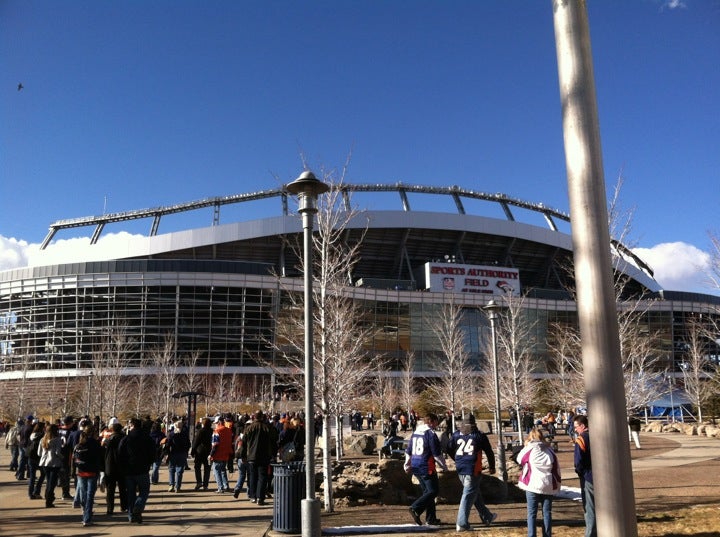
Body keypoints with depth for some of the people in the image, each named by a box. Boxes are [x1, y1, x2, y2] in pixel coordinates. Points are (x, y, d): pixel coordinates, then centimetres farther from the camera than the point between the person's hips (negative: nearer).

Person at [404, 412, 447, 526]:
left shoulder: (415, 433, 12)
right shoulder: (431, 434, -12)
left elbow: (408, 451, 17)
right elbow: (437, 454, -11)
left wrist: (407, 465, 25)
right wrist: (444, 467, 1)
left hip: (415, 467, 8)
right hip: (427, 468, -8)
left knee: (427, 491, 16)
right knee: (433, 491, -1)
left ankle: (431, 518, 17)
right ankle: (416, 509, -14)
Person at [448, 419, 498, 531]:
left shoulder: (456, 435, 7)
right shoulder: (479, 435, -3)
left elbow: (449, 449, 13)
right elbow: (489, 452, 2)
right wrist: (492, 467, 16)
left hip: (460, 469, 6)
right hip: (472, 470, -6)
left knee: (476, 493, 20)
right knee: (468, 495, -2)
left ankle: (487, 517, 34)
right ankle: (462, 524, -5)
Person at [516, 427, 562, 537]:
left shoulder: (529, 449, -3)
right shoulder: (550, 450, 7)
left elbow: (519, 460, 13)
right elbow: (557, 468, 10)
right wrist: (557, 484, 18)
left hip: (532, 485, -3)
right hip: (548, 486, 3)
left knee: (532, 513, 4)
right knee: (547, 513, 10)